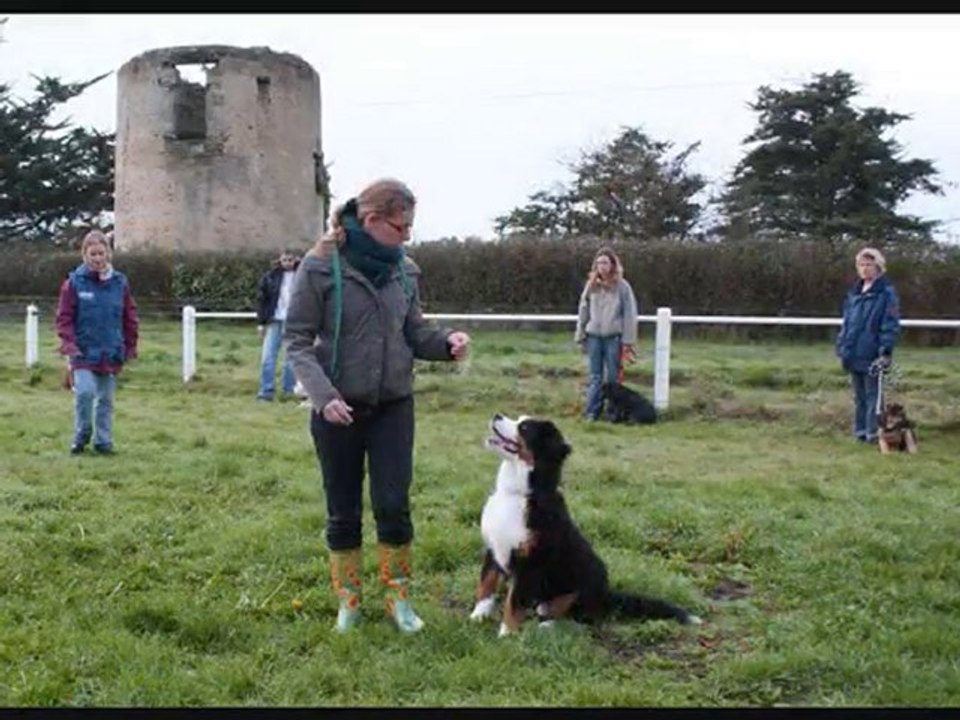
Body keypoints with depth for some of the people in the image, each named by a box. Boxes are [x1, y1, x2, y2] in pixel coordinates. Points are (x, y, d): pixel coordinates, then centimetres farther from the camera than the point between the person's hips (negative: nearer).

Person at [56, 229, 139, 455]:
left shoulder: (119, 282, 2)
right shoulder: (74, 282, -4)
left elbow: (130, 318, 9)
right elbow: (64, 317, -2)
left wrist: (130, 347, 7)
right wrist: (69, 346, -11)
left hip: (111, 352, 3)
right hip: (83, 351, -3)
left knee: (106, 399, 9)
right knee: (85, 392, -16)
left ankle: (103, 440, 23)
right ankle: (81, 437, 7)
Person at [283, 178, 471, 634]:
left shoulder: (405, 269, 1)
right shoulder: (321, 266, -12)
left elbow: (413, 333, 9)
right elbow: (297, 339, -9)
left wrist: (446, 342, -12)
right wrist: (322, 394, -21)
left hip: (393, 407, 3)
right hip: (337, 409, -2)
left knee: (393, 505, 1)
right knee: (343, 512, 9)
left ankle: (398, 597, 19)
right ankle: (348, 601, 25)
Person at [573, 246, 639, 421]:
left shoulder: (622, 286, -1)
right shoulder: (591, 286, 8)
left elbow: (629, 315, -2)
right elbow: (583, 312, 11)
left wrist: (627, 342, -6)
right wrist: (580, 337, 8)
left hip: (613, 337, -2)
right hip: (594, 337, 3)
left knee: (613, 377, 4)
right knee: (594, 376, 4)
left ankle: (613, 412, 10)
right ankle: (592, 412, 8)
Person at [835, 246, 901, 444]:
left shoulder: (886, 294, -7)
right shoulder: (854, 293, 14)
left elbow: (891, 325, -11)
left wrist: (885, 352, -16)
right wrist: (841, 346, 14)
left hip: (872, 356, -7)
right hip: (854, 355, 7)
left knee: (873, 396, -2)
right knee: (859, 396, 13)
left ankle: (873, 433, 3)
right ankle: (860, 430, 21)